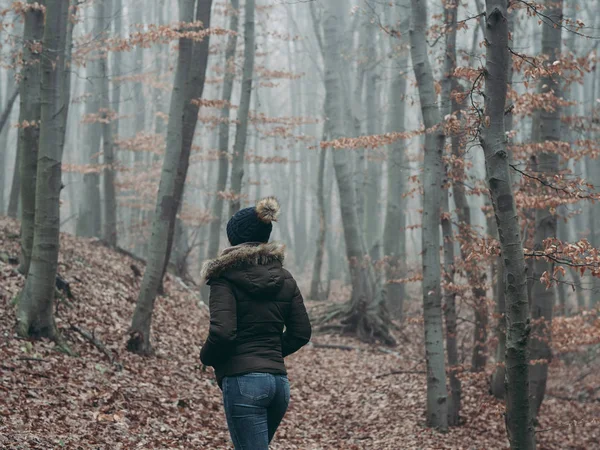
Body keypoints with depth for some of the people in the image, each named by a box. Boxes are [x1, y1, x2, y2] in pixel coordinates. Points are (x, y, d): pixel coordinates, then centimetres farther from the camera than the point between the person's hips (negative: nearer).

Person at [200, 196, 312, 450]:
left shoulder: (226, 277, -7)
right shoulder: (284, 279, 11)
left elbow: (222, 331, -17)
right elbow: (301, 332, 11)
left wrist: (207, 357, 2)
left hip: (242, 380, -7)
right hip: (279, 380, 7)